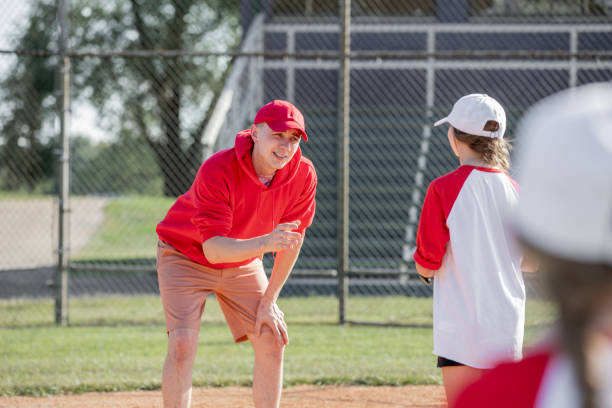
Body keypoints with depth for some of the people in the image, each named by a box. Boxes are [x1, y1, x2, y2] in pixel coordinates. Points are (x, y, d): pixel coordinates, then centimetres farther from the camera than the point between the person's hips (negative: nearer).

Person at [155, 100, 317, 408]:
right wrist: (265, 243, -57)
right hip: (186, 256, -5)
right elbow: (213, 248, -41)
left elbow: (292, 240, -7)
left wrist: (268, 300, -5)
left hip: (242, 262, 5)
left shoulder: (303, 174, -20)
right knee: (182, 344, -20)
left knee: (272, 341, 0)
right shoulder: (217, 171, -35)